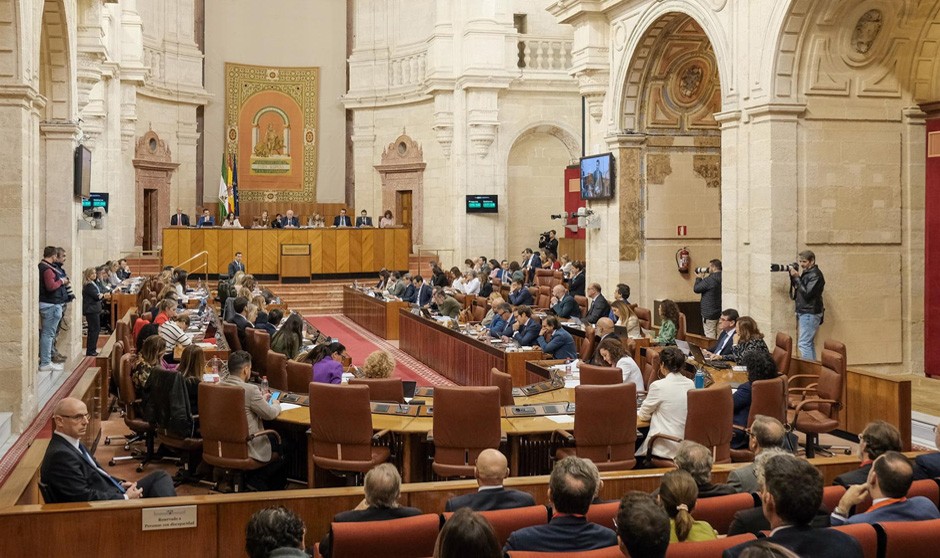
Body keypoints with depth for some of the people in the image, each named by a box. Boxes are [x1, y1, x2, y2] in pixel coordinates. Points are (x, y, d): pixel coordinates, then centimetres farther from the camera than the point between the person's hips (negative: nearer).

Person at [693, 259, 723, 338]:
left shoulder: (709, 280, -19)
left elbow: (696, 289, -10)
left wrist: (699, 278, 5)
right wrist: (704, 278, 15)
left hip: (710, 314, -8)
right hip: (721, 313, 8)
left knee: (710, 337, -3)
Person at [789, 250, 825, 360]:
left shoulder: (815, 275, -13)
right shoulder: (806, 273, 15)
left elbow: (807, 293, -21)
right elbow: (796, 291, 14)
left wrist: (796, 277, -18)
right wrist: (793, 276, 1)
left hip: (810, 313, -10)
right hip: (804, 312, 10)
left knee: (803, 344, -14)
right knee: (809, 343, 13)